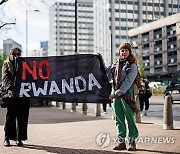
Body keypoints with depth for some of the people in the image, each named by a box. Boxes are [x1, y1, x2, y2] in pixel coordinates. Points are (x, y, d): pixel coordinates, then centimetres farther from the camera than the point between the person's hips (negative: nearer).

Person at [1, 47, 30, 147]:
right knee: (10, 116, -2)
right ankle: (7, 138, 7)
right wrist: (9, 89, -24)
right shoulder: (6, 64, 8)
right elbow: (6, 78, -7)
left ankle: (19, 138, 9)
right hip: (12, 93, -3)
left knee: (22, 117, 2)